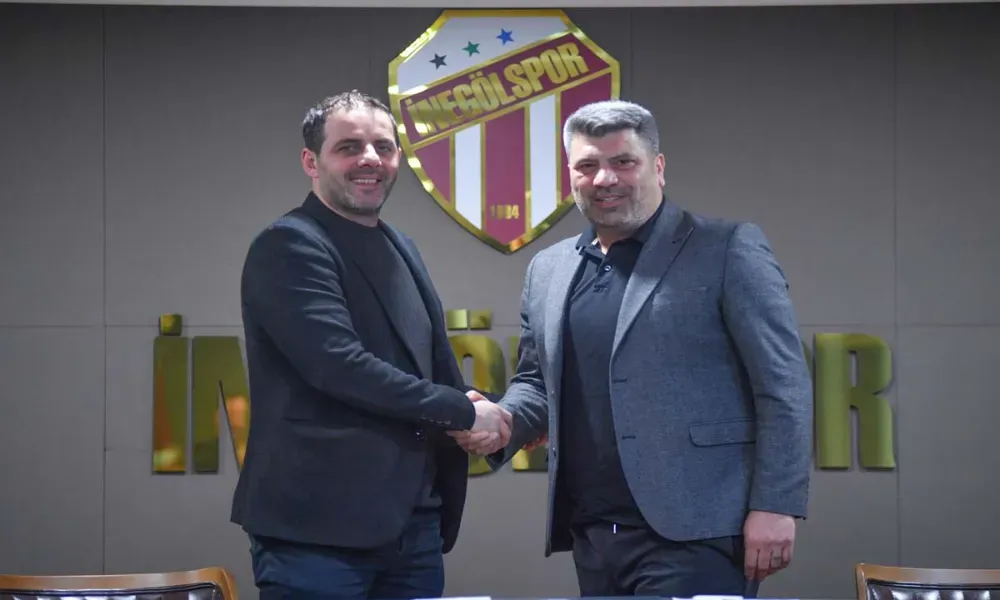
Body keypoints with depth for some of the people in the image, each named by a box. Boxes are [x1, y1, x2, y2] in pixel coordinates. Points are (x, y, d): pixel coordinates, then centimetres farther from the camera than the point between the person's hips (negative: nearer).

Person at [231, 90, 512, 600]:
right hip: (317, 529, -7)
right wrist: (463, 411, -10)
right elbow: (340, 365, -19)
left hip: (412, 526, 8)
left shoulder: (399, 248, 18)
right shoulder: (288, 246, -8)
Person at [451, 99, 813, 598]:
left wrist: (775, 505, -12)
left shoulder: (726, 250, -2)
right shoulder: (548, 270, 15)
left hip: (693, 533, -6)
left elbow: (783, 386, -5)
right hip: (592, 537, 6)